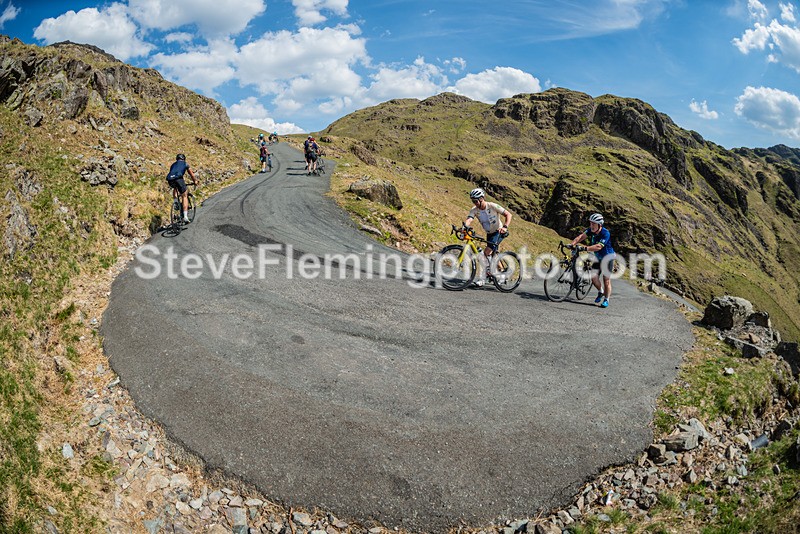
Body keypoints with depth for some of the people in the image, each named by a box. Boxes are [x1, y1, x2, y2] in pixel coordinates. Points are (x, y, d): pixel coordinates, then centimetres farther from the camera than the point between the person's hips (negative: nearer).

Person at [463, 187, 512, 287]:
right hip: (489, 234, 6)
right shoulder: (474, 210, -10)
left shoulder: (492, 206, -22)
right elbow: (469, 219, -27)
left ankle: (482, 278, -12)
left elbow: (508, 214, -21)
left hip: (498, 232, -6)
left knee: (486, 253, -19)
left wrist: (505, 227, -37)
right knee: (493, 255, 15)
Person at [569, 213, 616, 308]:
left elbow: (598, 246, -38)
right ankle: (600, 291, 24)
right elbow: (581, 237, -19)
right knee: (594, 277, -4)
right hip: (598, 257, 6)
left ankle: (606, 300, 10)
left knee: (606, 280, -4)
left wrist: (584, 248, -49)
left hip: (608, 257, -5)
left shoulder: (605, 233, -28)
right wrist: (572, 244, -37)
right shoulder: (591, 230, -9)